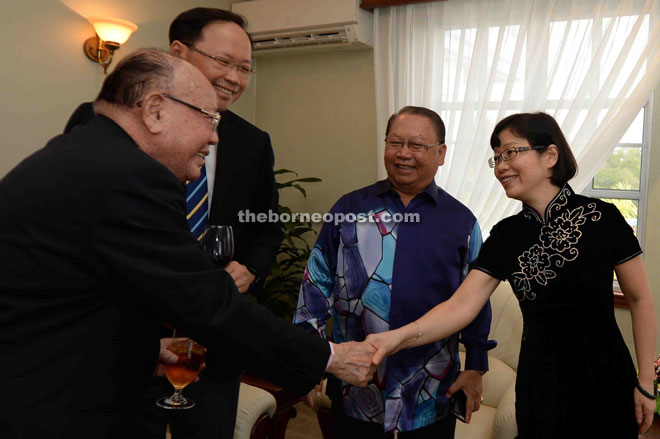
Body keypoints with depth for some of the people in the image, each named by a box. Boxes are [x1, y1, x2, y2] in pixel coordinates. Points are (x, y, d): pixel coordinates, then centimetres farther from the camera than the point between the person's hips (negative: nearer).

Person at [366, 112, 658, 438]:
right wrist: (399, 337, -30)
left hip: (604, 383, -2)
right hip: (540, 386, 3)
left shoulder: (601, 219, -13)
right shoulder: (506, 235, -5)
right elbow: (461, 305, -14)